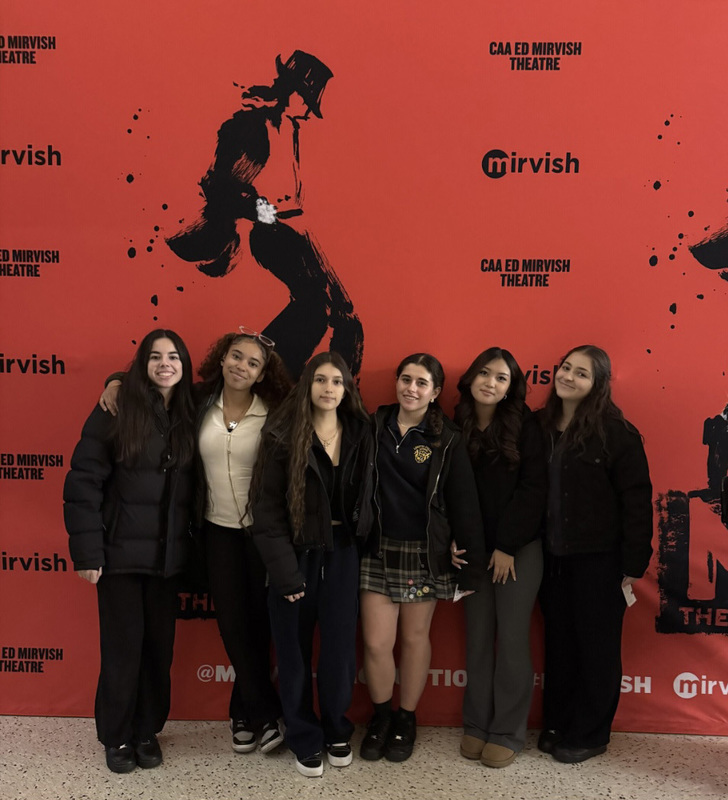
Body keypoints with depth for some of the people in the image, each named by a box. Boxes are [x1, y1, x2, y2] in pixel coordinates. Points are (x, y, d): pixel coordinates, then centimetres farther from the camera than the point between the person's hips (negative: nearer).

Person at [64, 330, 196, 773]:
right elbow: (83, 482, -10)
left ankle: (148, 731, 30)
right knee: (123, 646, 7)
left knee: (159, 646, 12)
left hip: (168, 555, 3)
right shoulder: (116, 410, -8)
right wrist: (87, 551, -12)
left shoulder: (191, 416, 2)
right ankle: (117, 737, 26)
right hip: (121, 551, -3)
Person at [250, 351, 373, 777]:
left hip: (341, 552, 2)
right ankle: (305, 739, 27)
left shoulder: (360, 434, 2)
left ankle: (337, 731, 30)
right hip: (296, 552, -2)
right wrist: (284, 569, -14)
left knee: (340, 645, 6)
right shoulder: (283, 436, -8)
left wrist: (360, 538, -3)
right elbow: (267, 508, -10)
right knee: (295, 649, 8)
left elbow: (364, 497, 8)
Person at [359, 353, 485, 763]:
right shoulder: (374, 426, 2)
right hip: (378, 549, 1)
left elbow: (464, 505, -4)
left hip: (424, 554, -1)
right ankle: (381, 715, 27)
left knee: (415, 638, 10)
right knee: (376, 642, 0)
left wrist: (471, 565, -6)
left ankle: (407, 719, 32)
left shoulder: (447, 441, -3)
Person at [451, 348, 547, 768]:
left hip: (519, 547, -3)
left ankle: (508, 733, 15)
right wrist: (453, 538, -6)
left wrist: (507, 546, -11)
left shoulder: (524, 425, -5)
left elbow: (533, 488, -9)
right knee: (478, 636, 8)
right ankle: (477, 724, 23)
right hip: (474, 548, 3)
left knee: (512, 637, 1)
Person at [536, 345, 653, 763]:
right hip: (554, 556, 5)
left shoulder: (616, 432, -11)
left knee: (596, 645, 9)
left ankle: (590, 734, 25)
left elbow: (636, 501, -11)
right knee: (559, 641, 15)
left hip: (598, 559, -5)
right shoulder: (541, 426, 5)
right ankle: (558, 723, 32)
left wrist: (634, 564, -11)